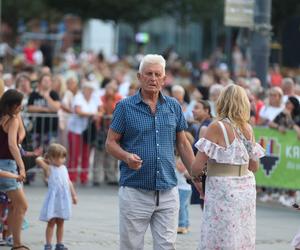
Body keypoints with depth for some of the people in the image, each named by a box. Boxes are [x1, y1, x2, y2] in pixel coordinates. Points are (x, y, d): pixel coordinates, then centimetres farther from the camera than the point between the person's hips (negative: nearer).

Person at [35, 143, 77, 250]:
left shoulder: (64, 168, 12)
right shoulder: (49, 168, -5)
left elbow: (69, 182, 18)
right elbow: (38, 160, -19)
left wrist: (73, 195, 17)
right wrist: (47, 160, 0)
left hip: (64, 198, 5)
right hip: (53, 198, -5)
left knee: (60, 222, 11)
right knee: (51, 222, -4)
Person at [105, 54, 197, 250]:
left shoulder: (174, 106, 10)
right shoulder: (125, 107, 0)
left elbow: (183, 144, 16)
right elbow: (111, 142, 2)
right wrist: (127, 156, -19)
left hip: (168, 192, 3)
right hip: (135, 191, -2)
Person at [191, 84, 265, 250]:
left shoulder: (217, 127, -12)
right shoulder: (247, 129, 4)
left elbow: (197, 166, -15)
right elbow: (254, 166, 13)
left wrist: (195, 174, 5)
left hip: (222, 192, -6)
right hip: (246, 190, 6)